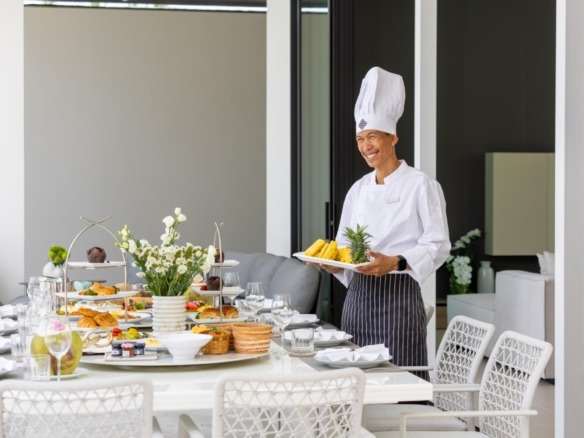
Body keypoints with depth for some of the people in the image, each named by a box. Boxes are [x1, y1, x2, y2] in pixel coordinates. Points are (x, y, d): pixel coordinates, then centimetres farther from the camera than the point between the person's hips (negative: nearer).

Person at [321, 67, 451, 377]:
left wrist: (395, 263, -22)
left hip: (398, 296, -6)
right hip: (358, 296, 6)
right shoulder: (358, 190, 13)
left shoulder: (420, 185, -6)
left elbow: (438, 245, -9)